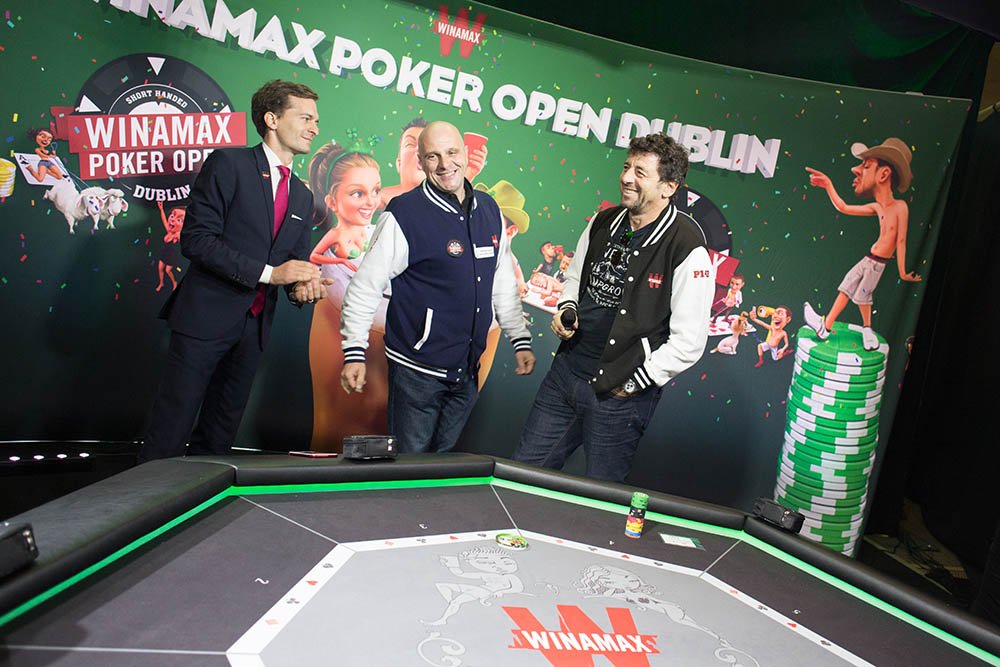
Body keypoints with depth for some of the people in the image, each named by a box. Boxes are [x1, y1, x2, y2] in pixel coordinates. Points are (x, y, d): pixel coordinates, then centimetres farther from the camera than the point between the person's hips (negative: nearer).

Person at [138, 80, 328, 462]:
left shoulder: (302, 197, 15)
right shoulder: (228, 164, -5)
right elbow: (195, 239, -14)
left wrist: (303, 287, -8)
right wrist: (267, 272, -19)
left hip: (254, 327, 6)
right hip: (206, 317, -6)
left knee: (219, 436, 14)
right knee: (171, 429, -1)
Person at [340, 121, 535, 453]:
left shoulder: (489, 210, 6)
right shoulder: (404, 214, -12)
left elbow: (503, 283, 14)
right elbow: (365, 287, -11)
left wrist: (520, 340, 13)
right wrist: (354, 352, -15)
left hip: (467, 372, 6)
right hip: (417, 371, -5)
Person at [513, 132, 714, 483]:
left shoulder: (688, 250, -17)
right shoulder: (603, 223, 4)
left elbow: (689, 343, -16)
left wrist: (634, 384, -11)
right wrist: (566, 309, 1)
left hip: (621, 395, -6)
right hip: (565, 373, 6)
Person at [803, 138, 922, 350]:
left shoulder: (900, 206, -20)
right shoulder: (877, 207, 0)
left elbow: (901, 240, -17)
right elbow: (843, 208, 12)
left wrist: (902, 272, -12)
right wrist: (827, 185, 7)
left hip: (877, 264, -6)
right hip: (868, 259, 6)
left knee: (862, 295, 5)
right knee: (846, 288, 8)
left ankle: (867, 328, 29)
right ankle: (826, 326, 16)